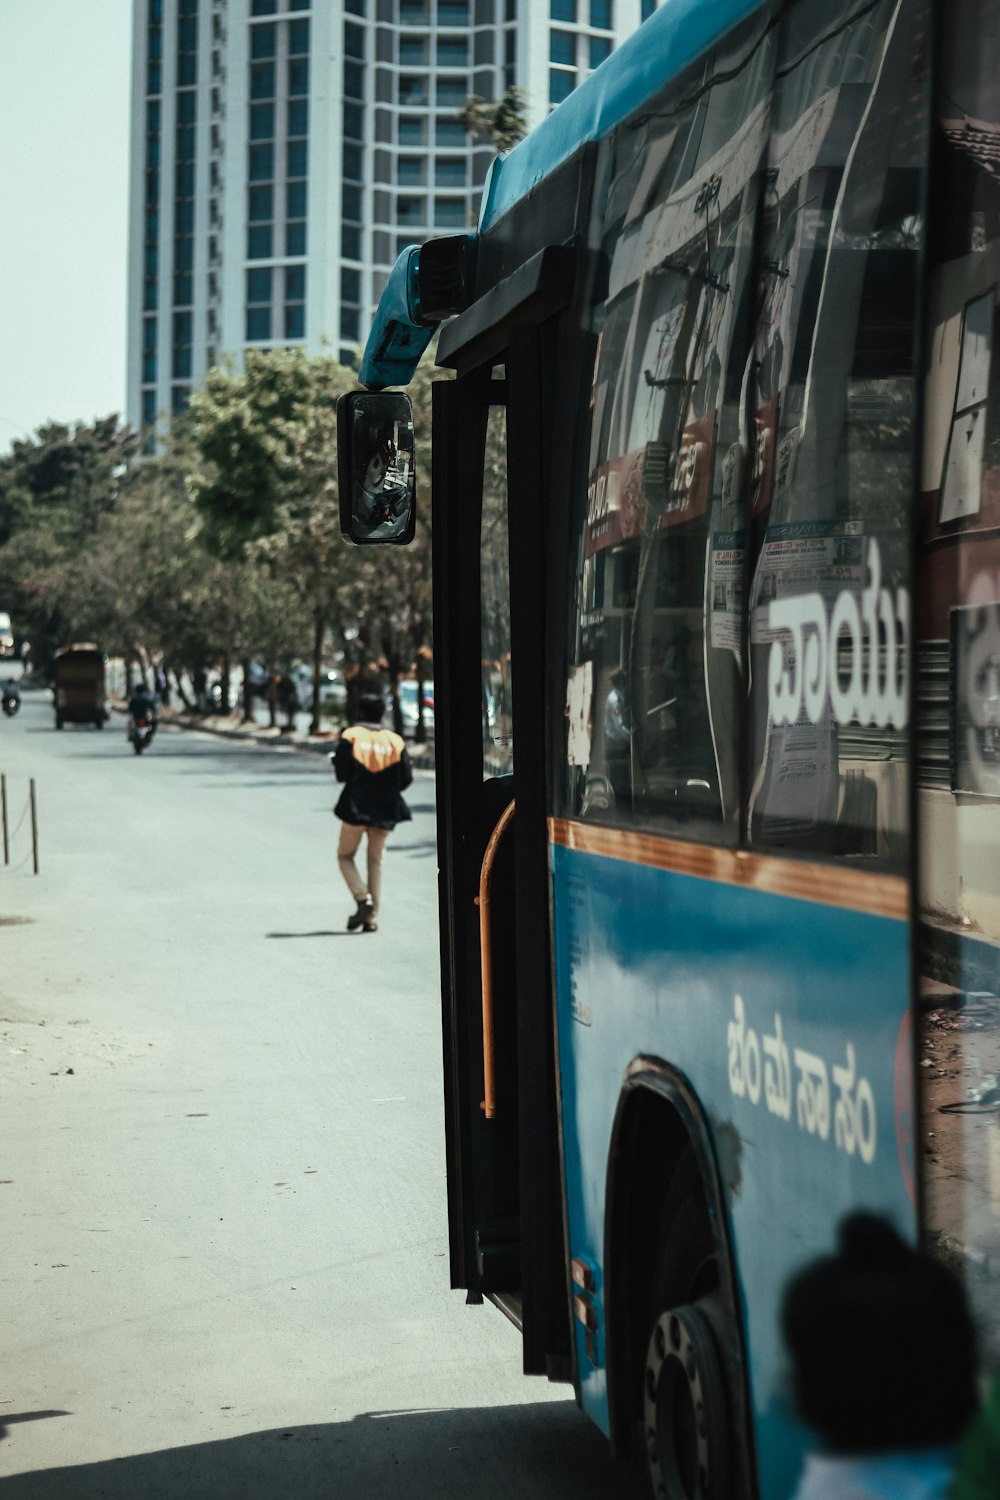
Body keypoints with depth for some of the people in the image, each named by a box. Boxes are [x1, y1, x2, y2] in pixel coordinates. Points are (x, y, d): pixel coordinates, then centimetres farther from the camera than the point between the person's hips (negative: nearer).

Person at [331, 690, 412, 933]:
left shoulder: (350, 736, -4)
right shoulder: (395, 741, 4)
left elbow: (342, 774, -11)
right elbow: (406, 779, 1)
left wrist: (335, 758, 9)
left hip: (355, 807, -3)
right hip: (384, 811, 3)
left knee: (345, 856, 12)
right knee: (375, 861, 13)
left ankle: (363, 899, -10)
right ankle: (372, 917, 8)